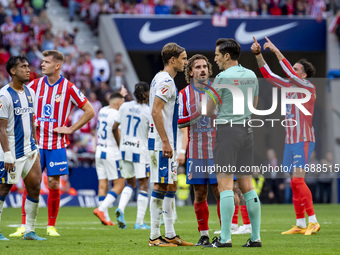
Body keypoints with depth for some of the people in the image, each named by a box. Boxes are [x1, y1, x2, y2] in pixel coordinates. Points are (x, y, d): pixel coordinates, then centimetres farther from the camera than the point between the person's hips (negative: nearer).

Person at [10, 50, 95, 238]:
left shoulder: (69, 88, -3)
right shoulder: (35, 85, 3)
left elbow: (90, 111, 2)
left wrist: (71, 129, -3)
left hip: (57, 144, -1)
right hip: (35, 143, 1)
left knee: (53, 184, -1)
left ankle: (51, 226, 10)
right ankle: (24, 226, 2)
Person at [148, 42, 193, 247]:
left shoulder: (163, 79, 18)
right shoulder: (165, 81, -13)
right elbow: (156, 111, -21)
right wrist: (165, 142, -23)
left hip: (165, 143, 11)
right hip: (162, 143, -11)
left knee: (170, 186, 11)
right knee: (161, 186, -8)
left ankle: (170, 235, 15)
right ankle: (155, 236, -6)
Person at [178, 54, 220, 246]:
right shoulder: (185, 94, 6)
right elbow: (179, 122, -1)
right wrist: (198, 114, -15)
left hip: (217, 150, -1)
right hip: (196, 152, 1)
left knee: (220, 192, -6)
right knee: (200, 194, 2)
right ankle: (204, 235, 11)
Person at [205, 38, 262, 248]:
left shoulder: (222, 77, -10)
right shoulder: (251, 76, 10)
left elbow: (209, 111, -3)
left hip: (227, 130, -7)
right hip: (246, 130, 7)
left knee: (225, 184, -8)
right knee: (246, 184, 9)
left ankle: (225, 238, -13)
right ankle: (256, 237, 7)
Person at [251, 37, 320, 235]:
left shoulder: (309, 88, -9)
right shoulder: (289, 87, 13)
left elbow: (290, 74, -22)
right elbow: (268, 75, 17)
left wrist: (277, 51, -21)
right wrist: (258, 55, 7)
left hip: (303, 141, -8)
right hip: (290, 142, 8)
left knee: (298, 180, -16)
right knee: (295, 184, 6)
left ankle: (313, 221, -13)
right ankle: (300, 224, 8)